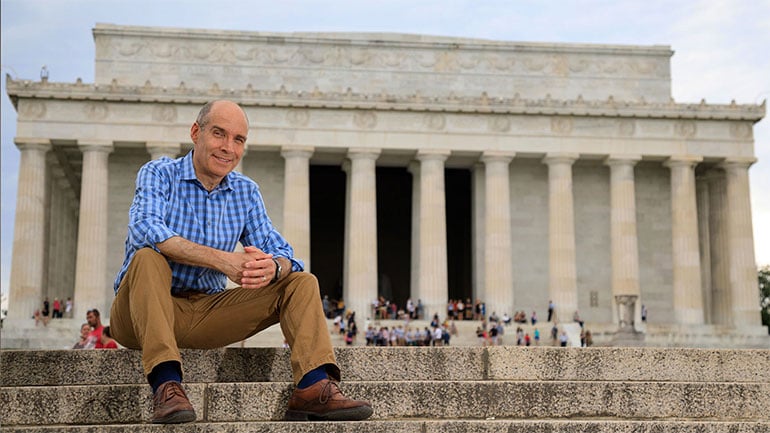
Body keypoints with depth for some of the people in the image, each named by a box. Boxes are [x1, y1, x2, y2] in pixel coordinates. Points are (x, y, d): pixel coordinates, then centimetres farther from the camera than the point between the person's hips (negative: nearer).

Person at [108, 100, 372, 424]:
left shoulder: (246, 192, 8)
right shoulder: (159, 173, -6)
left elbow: (280, 252, -2)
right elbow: (144, 229, -27)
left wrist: (273, 267, -29)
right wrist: (222, 260, -37)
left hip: (206, 315, 5)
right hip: (143, 313, -4)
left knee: (302, 282, -7)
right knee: (148, 257, -34)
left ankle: (314, 387, -28)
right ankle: (166, 385, -43)